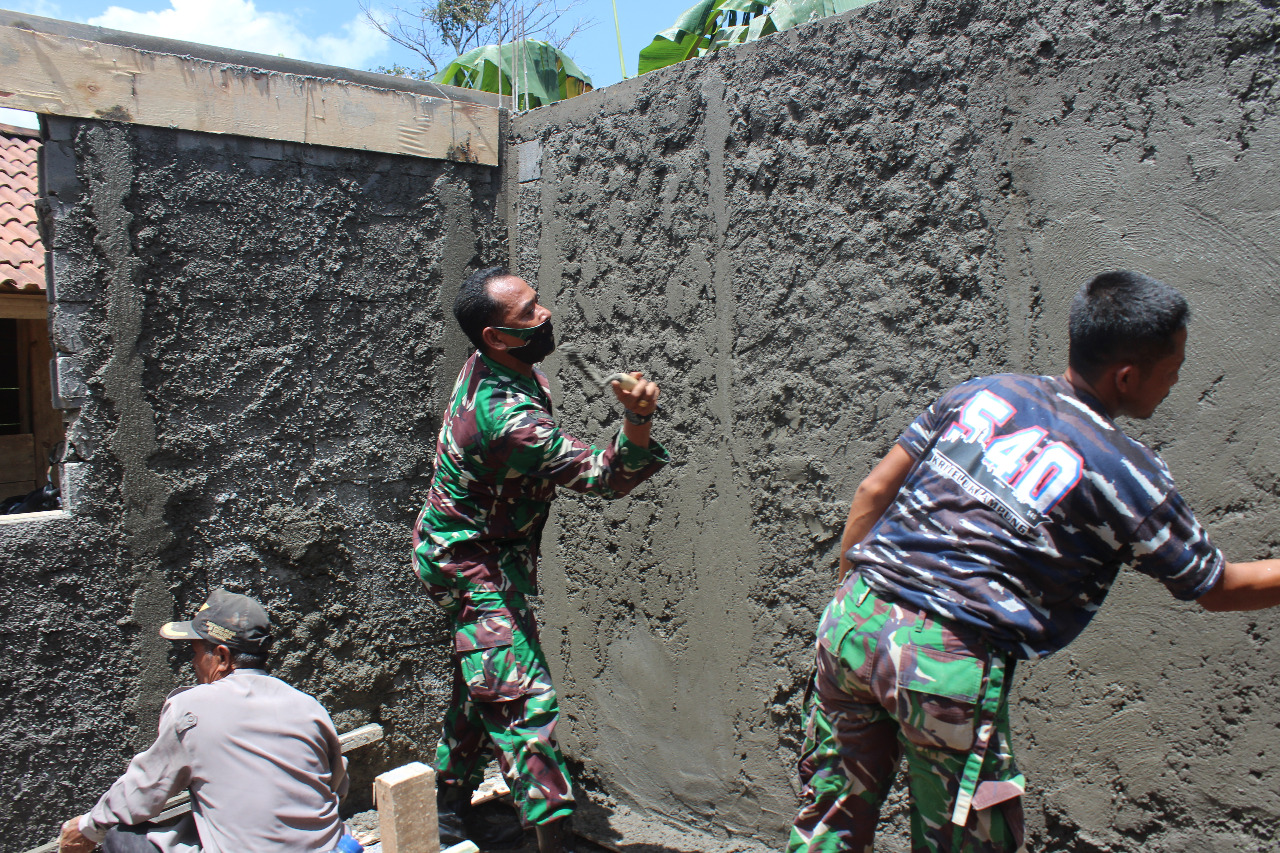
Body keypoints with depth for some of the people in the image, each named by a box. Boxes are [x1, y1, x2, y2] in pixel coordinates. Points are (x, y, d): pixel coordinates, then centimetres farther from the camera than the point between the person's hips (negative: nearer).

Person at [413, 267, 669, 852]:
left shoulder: (488, 366, -4)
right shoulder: (510, 419, -34)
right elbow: (604, 476, -31)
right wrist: (638, 419, -47)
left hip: (475, 554, 10)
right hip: (472, 565, -10)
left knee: (483, 684, 20)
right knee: (524, 697, -11)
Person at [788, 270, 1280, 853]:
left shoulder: (982, 393, 7)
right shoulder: (1128, 477, -5)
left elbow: (874, 490, 9)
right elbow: (1217, 587, 9)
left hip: (854, 616, 6)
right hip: (950, 665, -5)